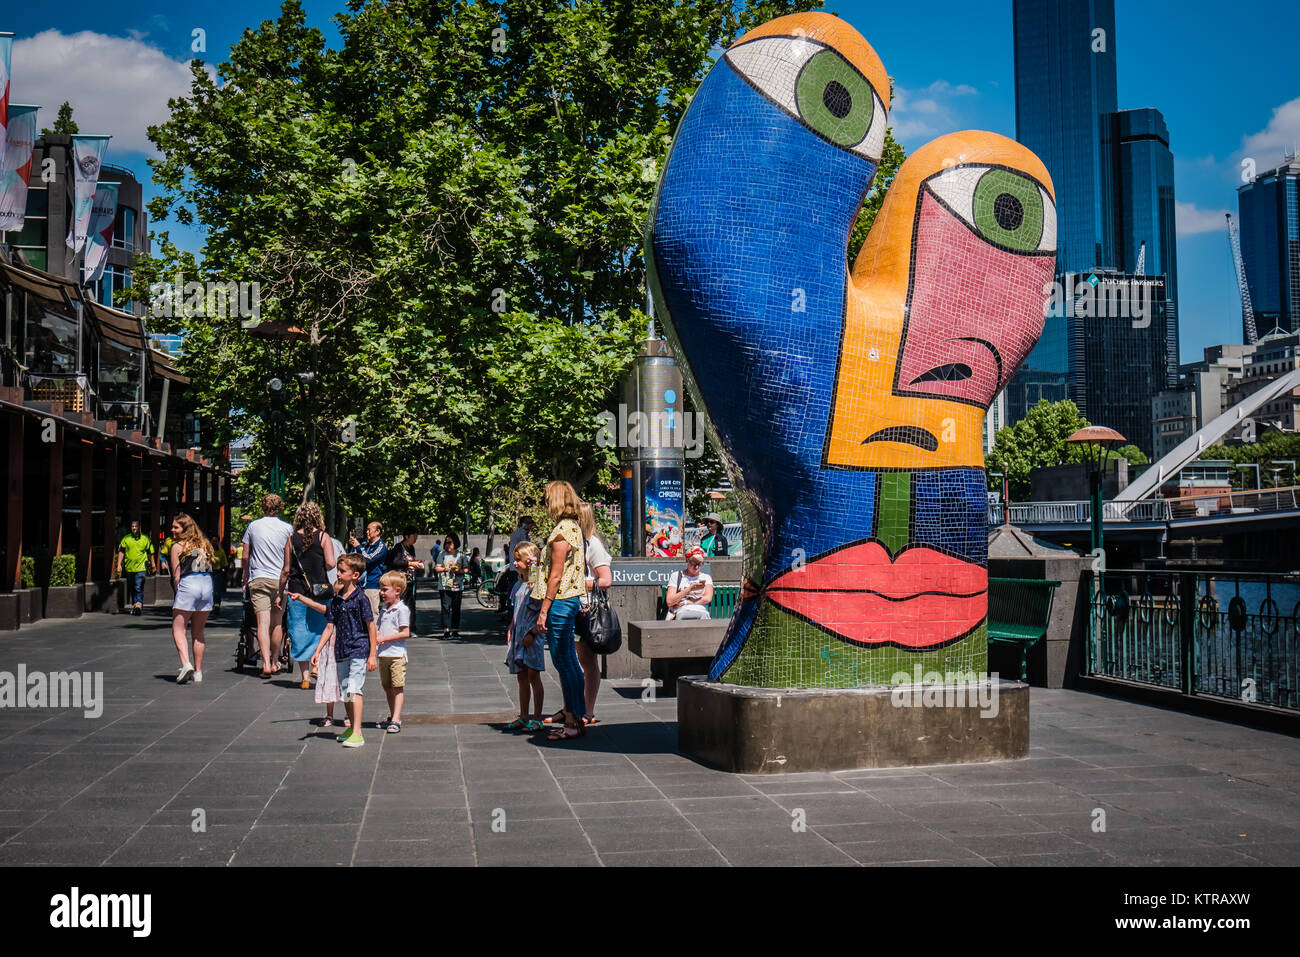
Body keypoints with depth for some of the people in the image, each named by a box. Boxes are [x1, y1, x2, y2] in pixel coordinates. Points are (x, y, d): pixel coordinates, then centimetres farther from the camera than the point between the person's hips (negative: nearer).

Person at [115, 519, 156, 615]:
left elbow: (151, 553, 11)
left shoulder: (145, 539, 5)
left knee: (139, 588, -16)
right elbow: (121, 552, 7)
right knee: (131, 589, 13)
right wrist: (119, 565, -2)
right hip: (129, 567, 3)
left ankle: (138, 604, -21)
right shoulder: (126, 538, 7)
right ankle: (134, 604, 24)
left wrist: (153, 565, 11)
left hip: (141, 568, -3)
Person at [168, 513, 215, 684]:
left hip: (188, 586, -5)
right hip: (207, 585, 6)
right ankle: (198, 671, 16)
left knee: (178, 630, -1)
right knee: (198, 632, 14)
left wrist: (177, 593, 8)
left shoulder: (177, 546, 1)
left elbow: (176, 576, -3)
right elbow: (209, 567, 13)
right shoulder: (204, 544, 16)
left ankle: (186, 664, -21)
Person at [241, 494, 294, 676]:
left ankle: (266, 663, -19)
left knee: (263, 622, -7)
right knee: (277, 622, 13)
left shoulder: (253, 526, 4)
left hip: (258, 579, 0)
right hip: (280, 579, 0)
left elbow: (245, 556, 9)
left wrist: (245, 579, 21)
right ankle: (275, 662, 23)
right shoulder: (287, 528, 1)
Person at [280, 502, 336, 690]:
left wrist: (280, 593, 11)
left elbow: (286, 570, 3)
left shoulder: (292, 539, 2)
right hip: (320, 590, -1)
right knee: (320, 628, 12)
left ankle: (305, 676, 7)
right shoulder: (323, 537, -3)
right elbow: (330, 563, -12)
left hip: (296, 590, 1)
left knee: (299, 631, 6)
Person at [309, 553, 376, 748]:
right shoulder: (336, 600, 10)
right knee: (344, 692, 13)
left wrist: (372, 655, -9)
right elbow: (330, 627, 14)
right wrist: (318, 651, 9)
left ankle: (357, 734, -16)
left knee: (354, 689, -15)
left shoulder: (360, 598, -8)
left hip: (359, 651, -7)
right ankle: (352, 727, 28)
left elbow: (371, 627, -7)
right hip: (341, 651, 7)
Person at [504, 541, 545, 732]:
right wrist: (510, 633, 16)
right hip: (518, 636, 8)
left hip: (532, 637, -8)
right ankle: (523, 717, 17)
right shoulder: (518, 585, 15)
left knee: (533, 676, -4)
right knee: (522, 678, 11)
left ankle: (537, 718, 2)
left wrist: (532, 633, -19)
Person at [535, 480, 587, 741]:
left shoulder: (562, 531, -16)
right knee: (569, 661, 13)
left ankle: (573, 723, -2)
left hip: (559, 601, -10)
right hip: (571, 599, 10)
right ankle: (575, 718, 18)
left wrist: (543, 610, -16)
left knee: (563, 662, -6)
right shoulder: (575, 528, 13)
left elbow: (556, 576, -18)